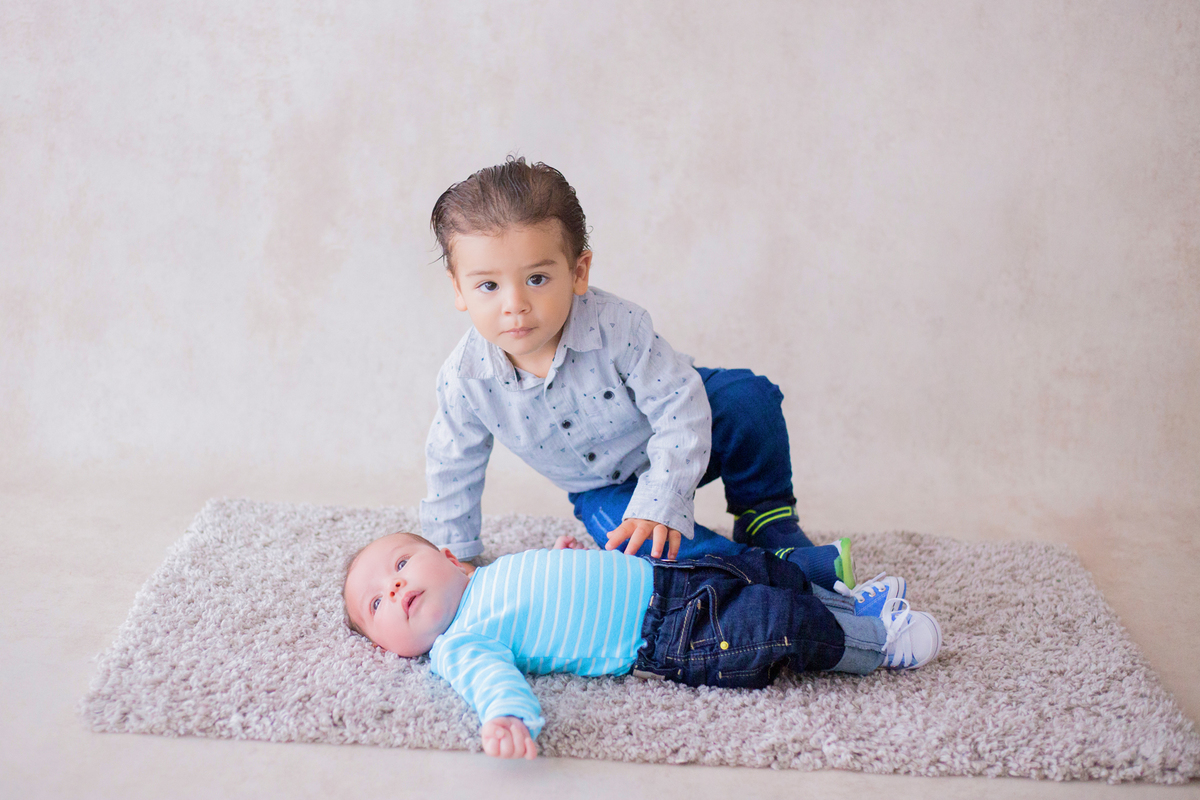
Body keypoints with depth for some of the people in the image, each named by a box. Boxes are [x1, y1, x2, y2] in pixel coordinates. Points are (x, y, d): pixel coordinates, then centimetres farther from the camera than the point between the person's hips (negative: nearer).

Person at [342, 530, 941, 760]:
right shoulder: (457, 646, -11)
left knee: (767, 571, 14)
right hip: (663, 639, -8)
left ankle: (850, 604, 37)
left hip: (661, 576, 8)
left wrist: (559, 553, 20)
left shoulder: (493, 576, 14)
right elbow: (491, 672, -33)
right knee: (780, 624, -16)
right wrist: (506, 717, -52)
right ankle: (880, 643, 6)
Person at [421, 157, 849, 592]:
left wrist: (659, 500, -38)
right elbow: (453, 472, -7)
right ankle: (798, 570, -22)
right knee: (613, 524, -29)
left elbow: (679, 402, -29)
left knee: (747, 396, -26)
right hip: (602, 487, 2)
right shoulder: (464, 381, -24)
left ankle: (768, 517, 0)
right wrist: (453, 561, 0)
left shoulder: (615, 326, -32)